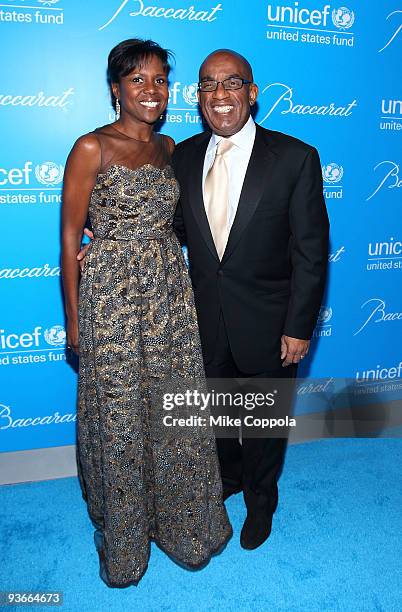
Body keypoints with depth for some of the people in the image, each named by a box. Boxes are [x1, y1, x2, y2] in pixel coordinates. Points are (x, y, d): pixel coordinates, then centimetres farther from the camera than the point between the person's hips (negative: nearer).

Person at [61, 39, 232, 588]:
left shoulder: (169, 147, 10)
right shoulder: (92, 147, -8)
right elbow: (71, 235, -7)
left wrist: (174, 278, 15)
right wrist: (73, 317, -6)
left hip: (171, 291, 6)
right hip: (112, 295, -5)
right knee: (119, 414, 8)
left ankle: (177, 517, 38)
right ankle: (124, 533, 34)